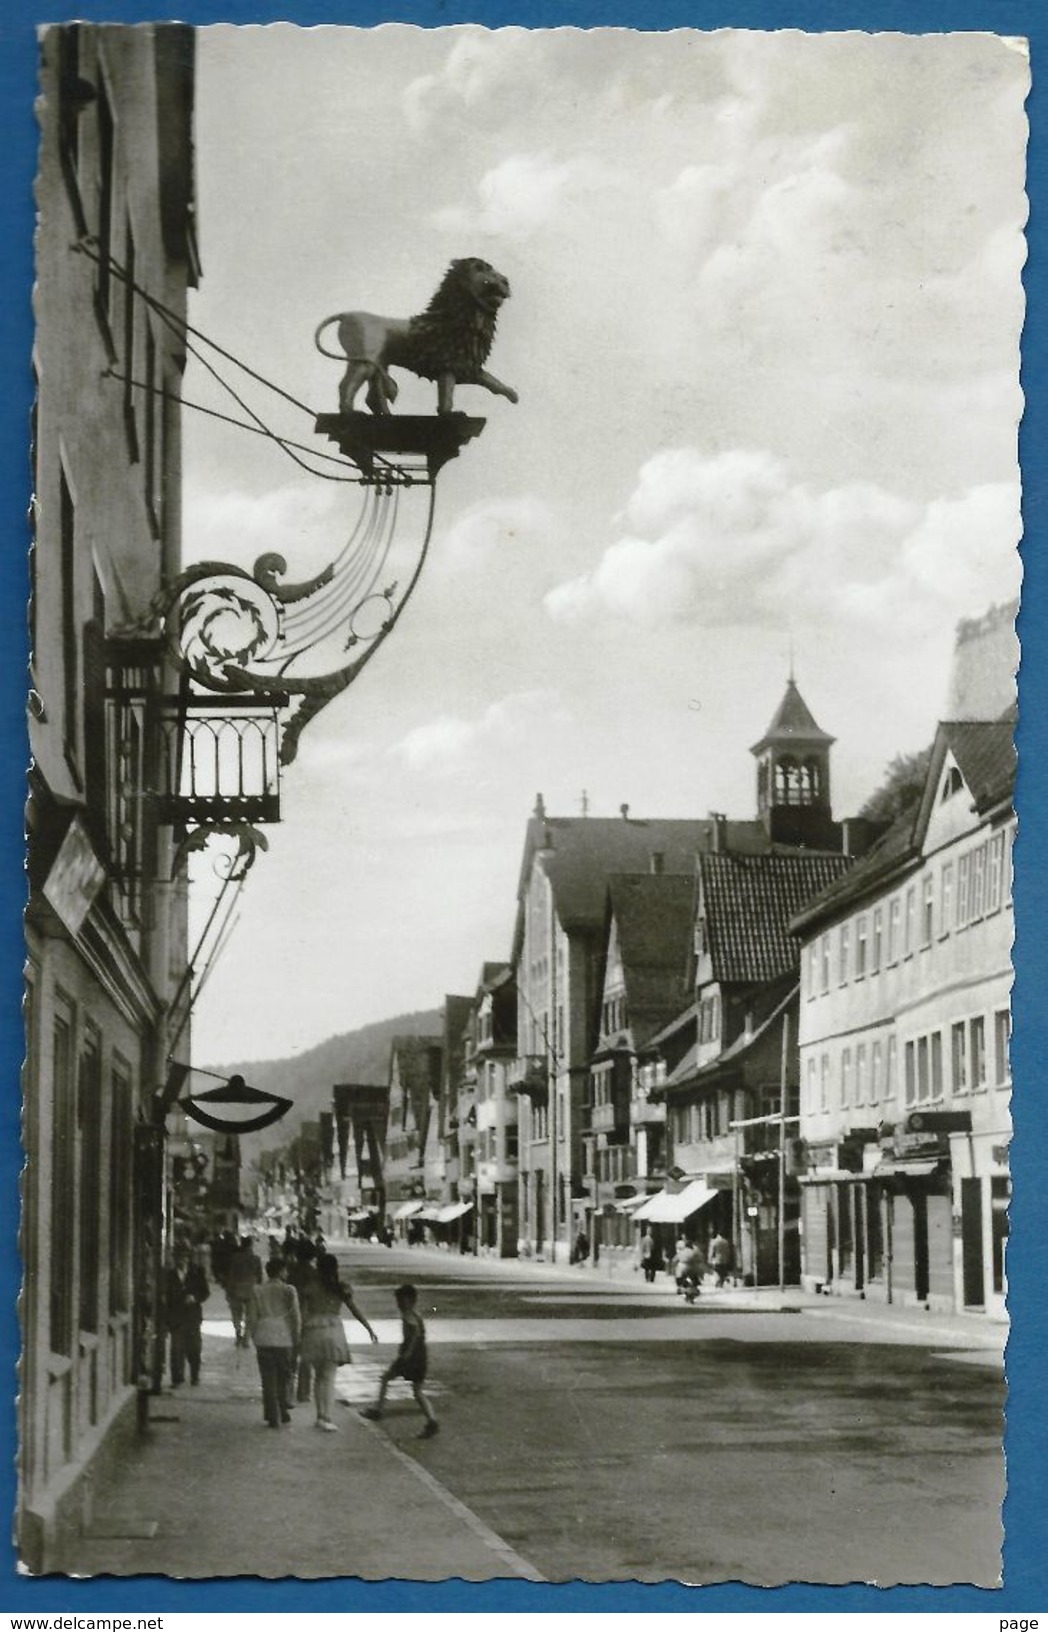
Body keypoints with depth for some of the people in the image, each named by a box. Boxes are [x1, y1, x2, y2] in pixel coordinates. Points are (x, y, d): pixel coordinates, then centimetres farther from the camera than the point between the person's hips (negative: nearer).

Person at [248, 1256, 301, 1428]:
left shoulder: (257, 1292, 3)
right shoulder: (288, 1290, -4)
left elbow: (251, 1318, 4)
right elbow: (296, 1316, -5)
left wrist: (255, 1339, 13)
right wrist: (296, 1338, 6)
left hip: (264, 1340, 1)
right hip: (284, 1340, -1)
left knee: (268, 1381, 5)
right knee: (284, 1378, 15)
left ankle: (273, 1417, 2)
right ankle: (284, 1412, 18)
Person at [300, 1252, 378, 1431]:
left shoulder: (310, 1288, 1)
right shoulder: (341, 1289, -1)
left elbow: (303, 1314, 1)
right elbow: (355, 1311, 1)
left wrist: (301, 1335, 9)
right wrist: (370, 1329, 9)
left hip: (313, 1332, 2)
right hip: (333, 1332, -2)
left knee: (318, 1376, 15)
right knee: (329, 1377, -2)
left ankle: (321, 1415, 14)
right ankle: (327, 1418, -10)